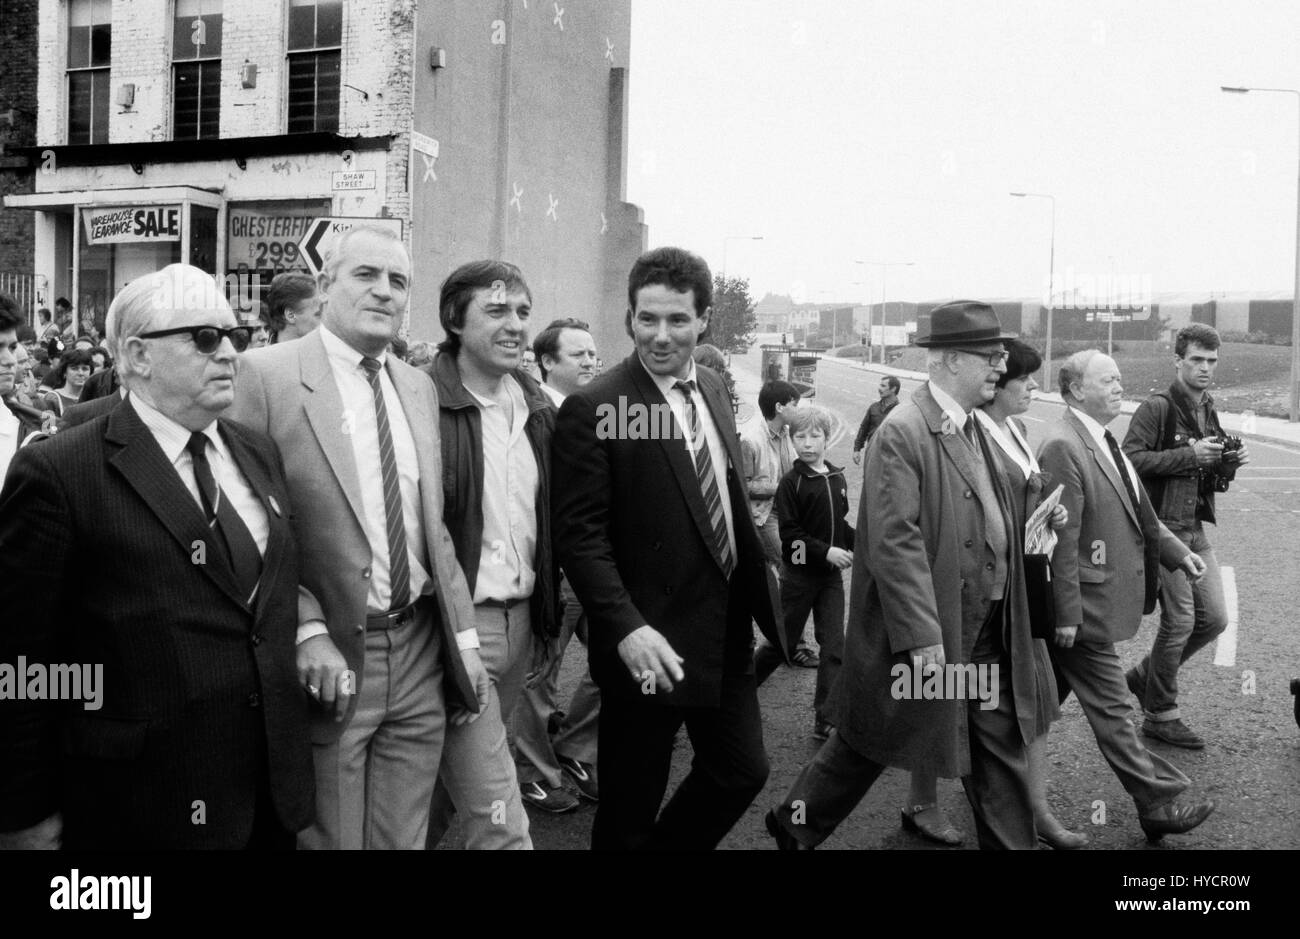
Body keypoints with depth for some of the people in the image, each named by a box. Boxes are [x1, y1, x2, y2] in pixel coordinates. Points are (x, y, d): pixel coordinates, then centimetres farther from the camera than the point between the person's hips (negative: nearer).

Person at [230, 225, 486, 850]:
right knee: (331, 838, 8)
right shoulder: (266, 374, -8)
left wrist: (463, 637, 10)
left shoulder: (419, 387, 11)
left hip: (419, 655, 5)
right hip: (329, 658, -5)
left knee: (403, 839, 15)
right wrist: (307, 630, -18)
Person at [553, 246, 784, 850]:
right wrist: (626, 628, -26)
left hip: (727, 631, 7)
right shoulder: (592, 409, -14)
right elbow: (580, 533, -17)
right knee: (630, 811, 8)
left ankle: (671, 843, 38)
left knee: (743, 771, 16)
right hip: (652, 646, -6)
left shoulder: (713, 390, 8)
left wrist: (757, 592, 12)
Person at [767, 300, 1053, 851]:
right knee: (869, 744, 10)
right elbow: (894, 543, -24)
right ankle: (796, 824, 32)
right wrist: (922, 639, -25)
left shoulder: (975, 430, 9)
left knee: (1002, 752, 12)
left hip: (986, 635, 8)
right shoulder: (901, 433, -19)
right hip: (927, 635, -7)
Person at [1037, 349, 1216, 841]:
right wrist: (1067, 613, -20)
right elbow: (1061, 539, -21)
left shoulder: (1103, 440, 11)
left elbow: (1136, 509, 21)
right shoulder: (1062, 446, -20)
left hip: (1110, 593, 10)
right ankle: (1157, 805, 12)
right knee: (1109, 707, 2)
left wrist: (1176, 549, 11)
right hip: (1086, 603, -10)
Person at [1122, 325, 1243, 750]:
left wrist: (1228, 464, 1)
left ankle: (1145, 675, 27)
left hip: (1196, 529, 8)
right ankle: (1160, 715, 11)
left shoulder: (1208, 412, 14)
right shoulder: (1156, 408, -11)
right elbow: (1131, 460, -21)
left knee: (1215, 618, 8)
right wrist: (1189, 455, -23)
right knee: (1180, 621, -4)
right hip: (1161, 527, -8)